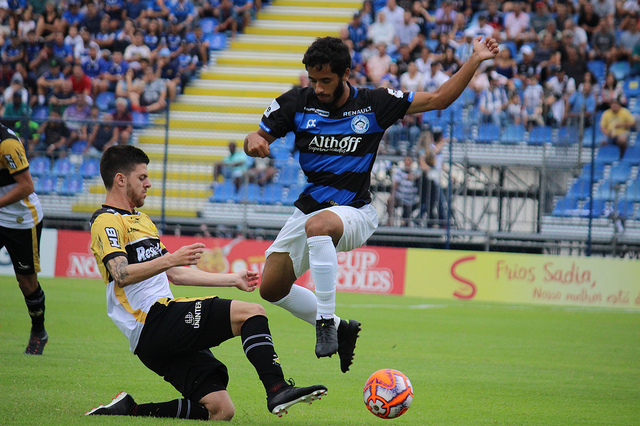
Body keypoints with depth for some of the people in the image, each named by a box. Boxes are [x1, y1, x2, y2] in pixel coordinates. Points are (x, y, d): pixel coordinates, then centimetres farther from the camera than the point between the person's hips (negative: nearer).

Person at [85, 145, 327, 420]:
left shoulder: (140, 220, 29)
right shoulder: (106, 222, -3)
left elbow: (174, 274, 31)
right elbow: (121, 274, -20)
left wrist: (232, 280, 31)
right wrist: (170, 259, -32)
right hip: (153, 322, -10)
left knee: (221, 411, -3)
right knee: (251, 312, -18)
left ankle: (129, 409, 0)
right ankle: (277, 389, -28)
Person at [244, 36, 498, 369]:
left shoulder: (374, 104, -7)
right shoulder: (296, 103, -3)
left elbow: (438, 99, 0)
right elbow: (258, 139, 7)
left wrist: (475, 60, -8)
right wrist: (255, 142, -18)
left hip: (354, 212, -5)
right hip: (310, 206, 5)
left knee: (318, 225, -40)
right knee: (271, 289, 5)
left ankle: (326, 323, -36)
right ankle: (340, 328, 24)